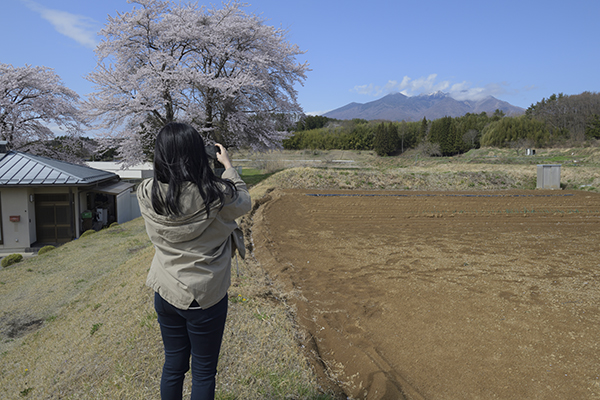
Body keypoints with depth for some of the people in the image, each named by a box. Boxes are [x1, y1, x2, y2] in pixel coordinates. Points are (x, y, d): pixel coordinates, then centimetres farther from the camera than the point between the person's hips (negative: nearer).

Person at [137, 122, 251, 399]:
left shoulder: (147, 194, -14)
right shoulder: (216, 195, -24)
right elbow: (243, 203, -2)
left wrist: (171, 157, 12)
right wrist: (227, 164, 7)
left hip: (166, 293, 4)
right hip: (205, 298, -4)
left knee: (173, 366, 23)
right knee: (204, 371, 16)